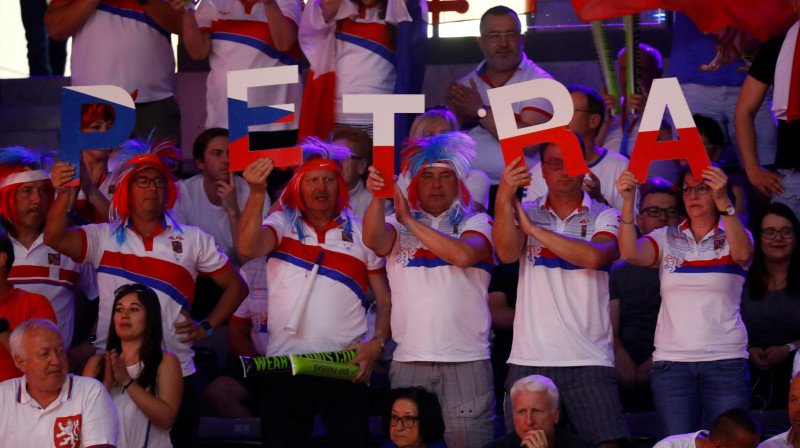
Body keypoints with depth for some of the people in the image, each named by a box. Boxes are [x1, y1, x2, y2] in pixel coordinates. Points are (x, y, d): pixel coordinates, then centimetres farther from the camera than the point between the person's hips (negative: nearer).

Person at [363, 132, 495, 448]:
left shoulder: (476, 223, 9)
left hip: (466, 361, -1)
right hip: (408, 360, 1)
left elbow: (463, 255, -12)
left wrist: (410, 221, -8)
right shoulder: (397, 226, 13)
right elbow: (373, 239, -9)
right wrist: (377, 197, -28)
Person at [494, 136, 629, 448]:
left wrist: (534, 229, -12)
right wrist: (503, 198, -22)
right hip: (529, 360, 1)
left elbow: (594, 256, -14)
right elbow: (507, 253, -8)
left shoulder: (605, 218, 8)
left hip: (589, 361, -1)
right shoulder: (525, 212, 12)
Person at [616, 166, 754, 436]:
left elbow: (743, 254, -18)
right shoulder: (666, 239, 11)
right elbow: (631, 253, -8)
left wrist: (723, 202, -33)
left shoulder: (732, 237, 6)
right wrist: (628, 201, -22)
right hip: (671, 361, 1)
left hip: (725, 361, -1)